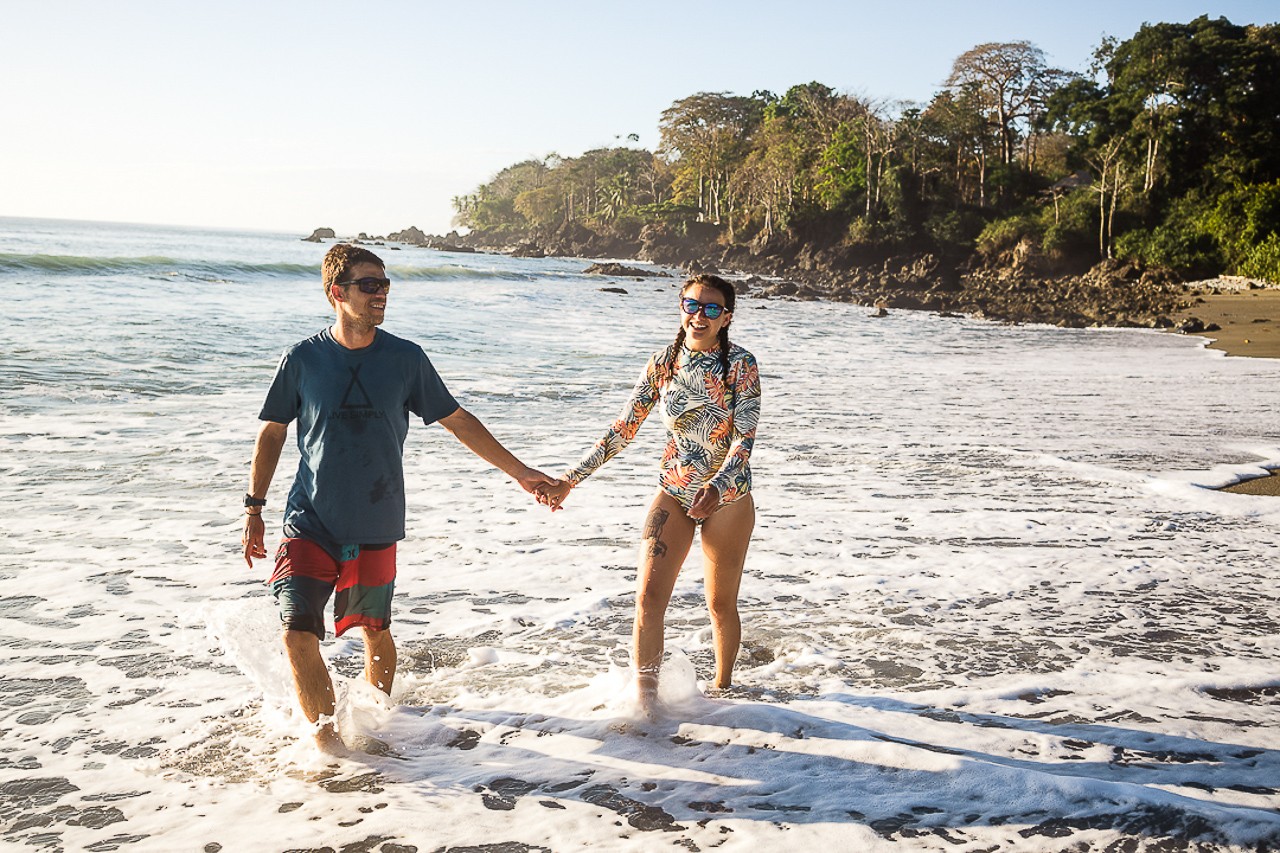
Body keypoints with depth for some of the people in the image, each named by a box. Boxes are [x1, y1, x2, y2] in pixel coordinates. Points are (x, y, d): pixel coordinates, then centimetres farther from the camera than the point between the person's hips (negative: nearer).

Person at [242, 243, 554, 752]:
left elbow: (458, 421, 7)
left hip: (375, 527, 1)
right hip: (310, 524, -1)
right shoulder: (301, 360, -4)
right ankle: (325, 734, 9)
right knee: (298, 634, -11)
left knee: (374, 631, 10)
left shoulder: (405, 359, -2)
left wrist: (519, 472, 7)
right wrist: (254, 508, 7)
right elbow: (272, 433, 8)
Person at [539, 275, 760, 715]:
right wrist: (570, 479, -2)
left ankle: (722, 689, 34)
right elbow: (622, 430, 3)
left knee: (721, 605, 10)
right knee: (648, 596, -12)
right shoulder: (661, 363, -2)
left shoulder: (741, 365, -12)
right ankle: (645, 699, -5)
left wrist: (717, 486, -37)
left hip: (727, 498, -2)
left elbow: (745, 437, -19)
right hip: (672, 494, 2)